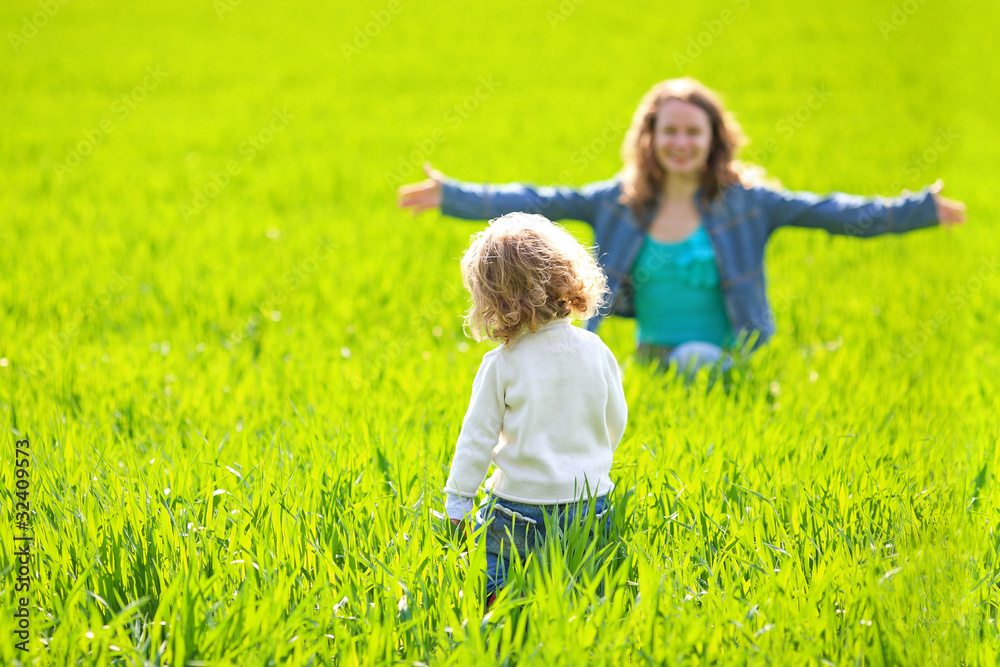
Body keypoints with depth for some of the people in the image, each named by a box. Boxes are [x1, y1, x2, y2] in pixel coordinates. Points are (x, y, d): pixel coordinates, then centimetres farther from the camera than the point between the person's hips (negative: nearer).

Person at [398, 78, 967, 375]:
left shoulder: (746, 201, -1)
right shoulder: (621, 200, 5)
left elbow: (834, 212, -6)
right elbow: (537, 204, 4)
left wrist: (920, 209, -15)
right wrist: (452, 196, -3)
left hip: (721, 364, -2)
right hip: (648, 363, 2)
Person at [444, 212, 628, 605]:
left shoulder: (500, 365, -11)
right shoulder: (595, 351, -1)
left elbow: (478, 436, -5)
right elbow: (616, 422, 9)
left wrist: (457, 499, 4)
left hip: (521, 503, -3)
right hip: (591, 498, 3)